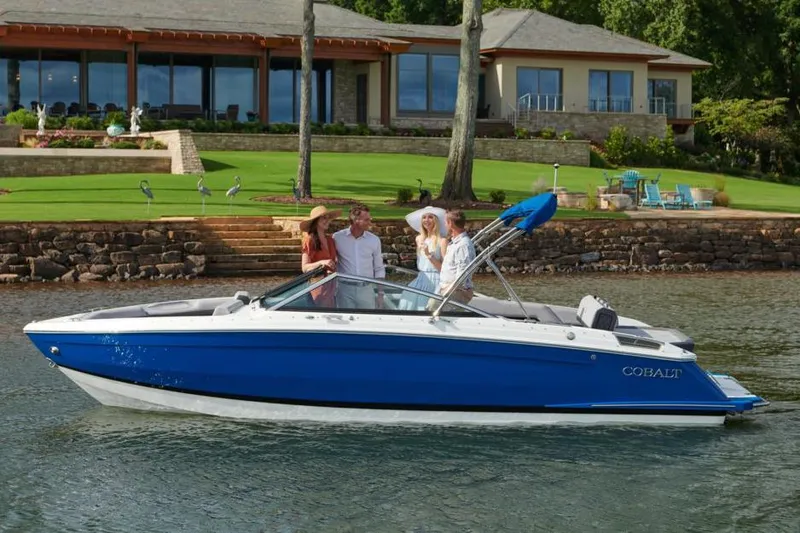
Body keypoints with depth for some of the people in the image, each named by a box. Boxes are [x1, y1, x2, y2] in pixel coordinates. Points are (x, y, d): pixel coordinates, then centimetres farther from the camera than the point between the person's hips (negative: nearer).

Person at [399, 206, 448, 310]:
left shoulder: (442, 240, -9)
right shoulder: (419, 239, 10)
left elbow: (445, 267, -13)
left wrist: (429, 255, -18)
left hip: (436, 281, -6)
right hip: (421, 280, 6)